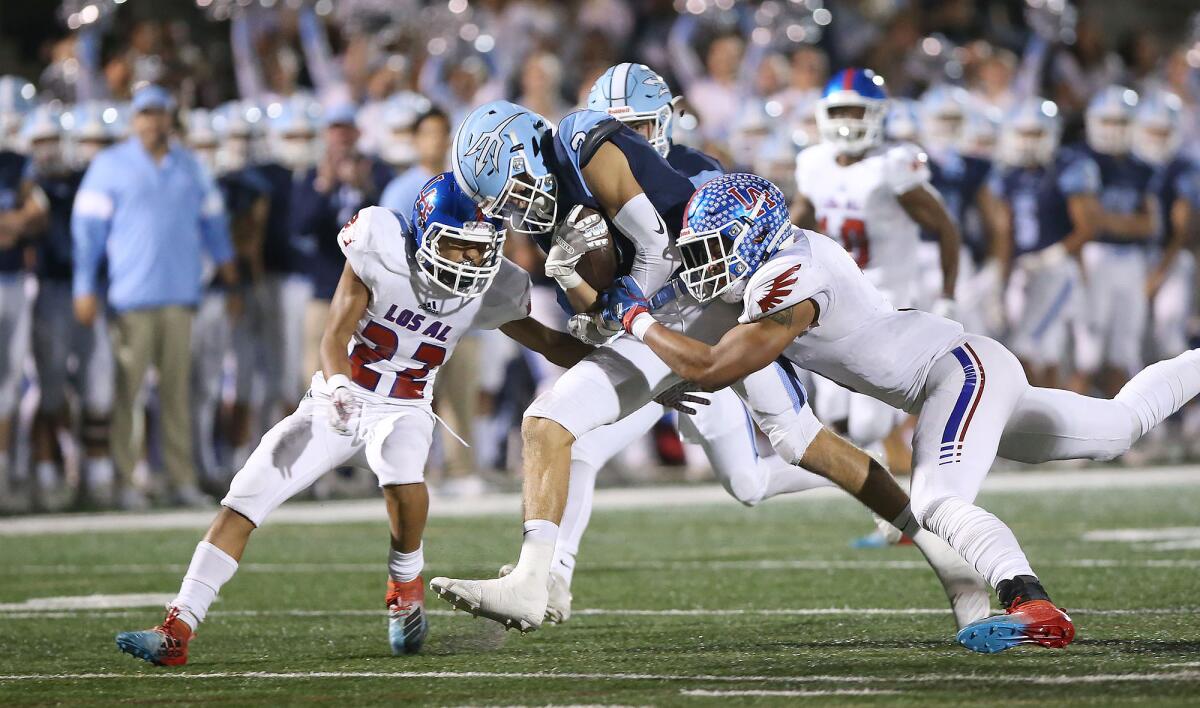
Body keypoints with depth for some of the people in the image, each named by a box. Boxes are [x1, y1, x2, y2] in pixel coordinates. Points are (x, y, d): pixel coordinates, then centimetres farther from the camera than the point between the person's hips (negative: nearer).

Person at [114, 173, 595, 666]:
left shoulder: (491, 290, -9)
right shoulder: (383, 254, -18)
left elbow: (549, 345, 4)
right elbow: (335, 335, -18)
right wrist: (337, 386, -36)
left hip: (403, 412, 0)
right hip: (338, 402, 0)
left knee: (401, 469, -35)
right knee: (244, 499, -11)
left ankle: (406, 586, -8)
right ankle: (177, 632, -8)